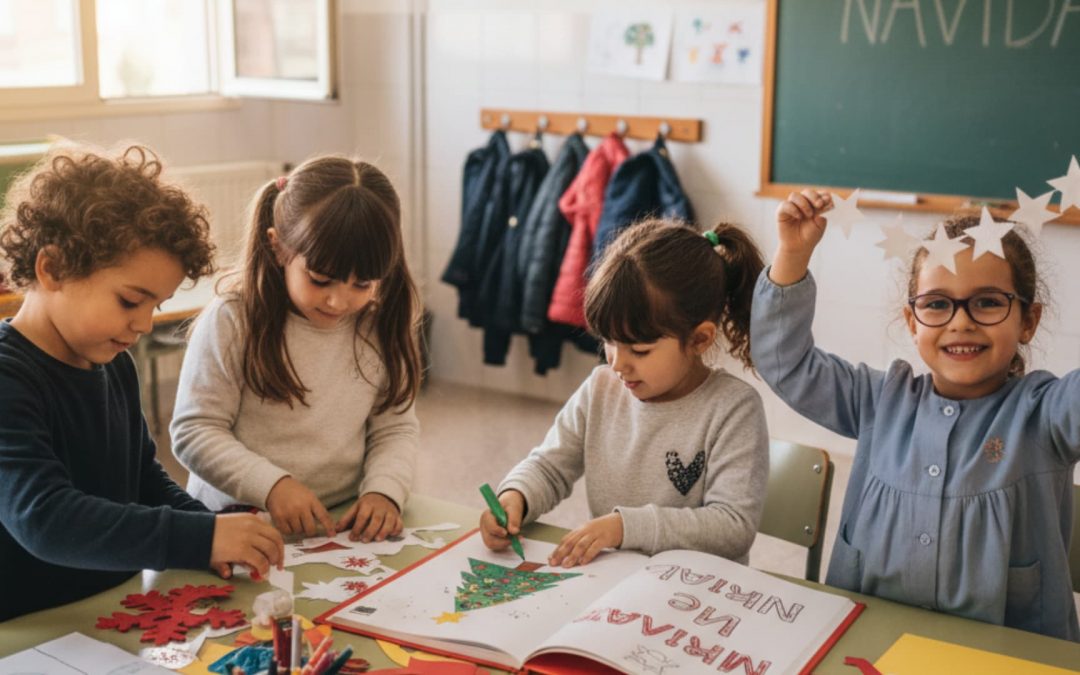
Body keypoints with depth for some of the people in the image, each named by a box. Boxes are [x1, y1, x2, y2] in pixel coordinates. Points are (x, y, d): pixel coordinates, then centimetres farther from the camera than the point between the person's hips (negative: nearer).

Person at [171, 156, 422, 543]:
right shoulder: (232, 320, -10)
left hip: (347, 524, 2)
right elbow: (193, 430, -8)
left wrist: (384, 490, -11)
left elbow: (395, 427, 8)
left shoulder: (379, 327, 1)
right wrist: (271, 485, -21)